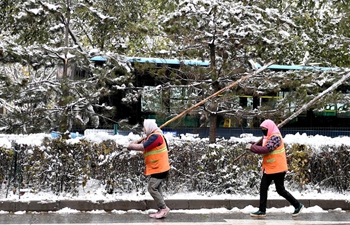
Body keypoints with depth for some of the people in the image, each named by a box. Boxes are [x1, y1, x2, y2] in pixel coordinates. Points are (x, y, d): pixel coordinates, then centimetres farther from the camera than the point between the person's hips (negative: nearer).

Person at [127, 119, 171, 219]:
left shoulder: (155, 137, -21)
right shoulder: (152, 136, 14)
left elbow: (142, 147, -23)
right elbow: (140, 143, 16)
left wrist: (131, 145, -9)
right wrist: (133, 144, -2)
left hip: (159, 168, -10)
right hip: (157, 168, 10)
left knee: (152, 188, -9)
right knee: (156, 189, 12)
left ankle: (163, 208, -3)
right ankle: (161, 210, 15)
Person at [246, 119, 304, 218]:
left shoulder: (275, 137, -20)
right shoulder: (268, 137, 12)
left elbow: (266, 149, -29)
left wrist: (251, 147, -23)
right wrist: (253, 145, -4)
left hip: (277, 169, -9)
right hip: (269, 169, 9)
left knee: (280, 190, 0)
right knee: (263, 188, 6)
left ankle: (298, 205, 15)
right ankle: (262, 211, 10)